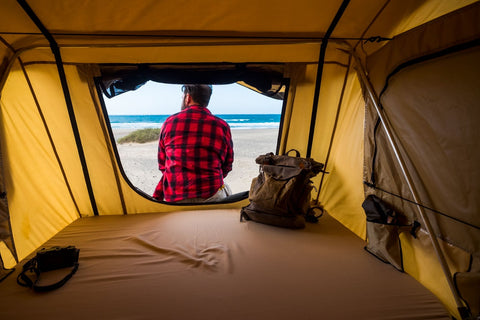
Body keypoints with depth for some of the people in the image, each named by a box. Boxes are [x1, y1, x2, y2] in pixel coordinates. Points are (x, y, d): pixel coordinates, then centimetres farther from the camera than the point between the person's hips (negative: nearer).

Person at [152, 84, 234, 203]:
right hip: (211, 197, -2)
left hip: (173, 201, 3)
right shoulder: (222, 126, 2)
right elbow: (226, 168, 10)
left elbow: (162, 165, 14)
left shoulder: (169, 122, 6)